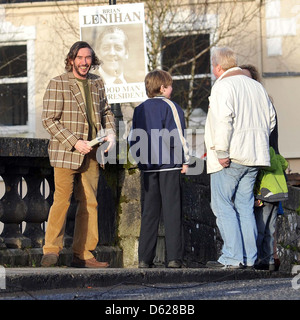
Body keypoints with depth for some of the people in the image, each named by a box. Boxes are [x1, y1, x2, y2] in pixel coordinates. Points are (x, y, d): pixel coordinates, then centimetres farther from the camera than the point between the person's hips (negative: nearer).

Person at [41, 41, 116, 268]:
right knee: (62, 200, -14)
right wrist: (75, 142, -16)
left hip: (92, 154, 6)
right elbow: (49, 119, -9)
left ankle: (83, 255, 9)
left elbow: (106, 111, 25)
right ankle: (51, 251, -9)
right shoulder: (58, 84, -4)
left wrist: (110, 133, 5)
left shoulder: (97, 83, 13)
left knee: (89, 203, 4)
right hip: (65, 152, -6)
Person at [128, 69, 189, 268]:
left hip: (148, 167, 5)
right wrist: (185, 161, -3)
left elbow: (133, 139, 14)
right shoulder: (170, 106, -5)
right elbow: (178, 135, -9)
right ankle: (174, 257, -7)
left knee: (149, 211, 8)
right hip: (170, 165, -5)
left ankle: (145, 258, 4)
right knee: (172, 210, -3)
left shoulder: (140, 109, 12)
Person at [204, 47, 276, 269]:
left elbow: (223, 120, -21)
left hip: (230, 158, -7)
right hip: (253, 158, 8)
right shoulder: (256, 86, 16)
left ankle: (232, 257, -8)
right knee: (245, 207, 10)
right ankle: (249, 258, 8)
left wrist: (221, 152, -19)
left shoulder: (222, 86, -8)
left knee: (223, 207, -3)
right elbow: (270, 119, 20)